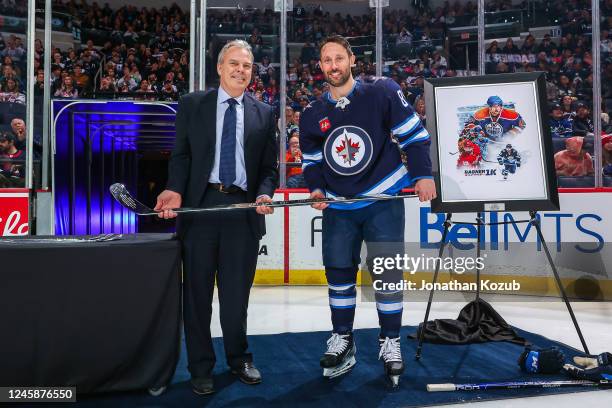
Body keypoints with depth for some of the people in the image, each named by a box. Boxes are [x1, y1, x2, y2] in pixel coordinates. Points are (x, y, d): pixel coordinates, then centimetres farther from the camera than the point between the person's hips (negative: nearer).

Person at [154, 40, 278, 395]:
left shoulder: (264, 114, 11)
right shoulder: (192, 104, 8)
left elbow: (269, 165, 9)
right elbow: (181, 154, 4)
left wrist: (265, 194, -10)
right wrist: (175, 190, -12)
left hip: (244, 210, 1)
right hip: (199, 206, -1)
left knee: (237, 293, 9)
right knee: (198, 293, 6)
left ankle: (239, 359, 30)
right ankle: (201, 367, 22)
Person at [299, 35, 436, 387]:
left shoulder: (382, 93, -5)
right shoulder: (313, 115, 6)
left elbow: (414, 134, -5)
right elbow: (312, 159, 14)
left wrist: (423, 175, -12)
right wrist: (317, 188, -3)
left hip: (383, 201, -3)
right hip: (339, 207, 4)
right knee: (338, 272, 8)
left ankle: (391, 343, 17)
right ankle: (343, 339, 24)